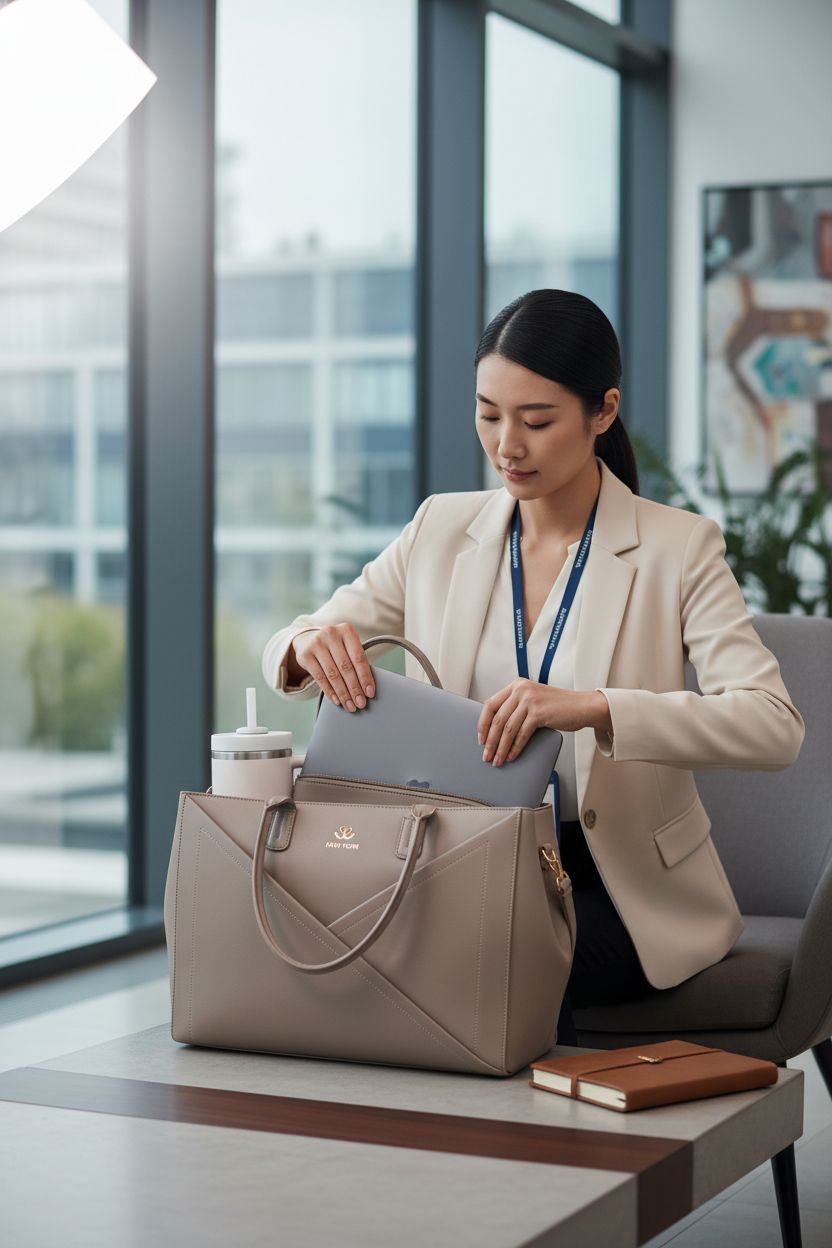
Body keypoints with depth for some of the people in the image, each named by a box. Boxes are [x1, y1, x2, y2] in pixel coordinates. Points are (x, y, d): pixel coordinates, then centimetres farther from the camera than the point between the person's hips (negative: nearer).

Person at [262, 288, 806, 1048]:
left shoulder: (678, 548, -7)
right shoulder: (443, 530, 6)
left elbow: (775, 727, -21)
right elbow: (284, 660, 9)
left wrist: (591, 707, -37)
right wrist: (310, 645, -18)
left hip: (621, 889, -3)